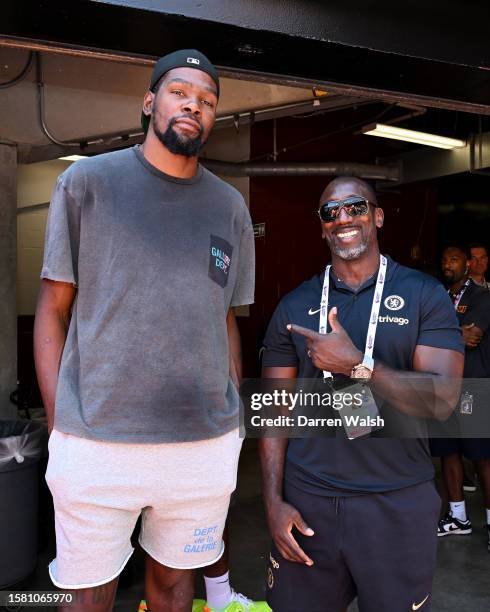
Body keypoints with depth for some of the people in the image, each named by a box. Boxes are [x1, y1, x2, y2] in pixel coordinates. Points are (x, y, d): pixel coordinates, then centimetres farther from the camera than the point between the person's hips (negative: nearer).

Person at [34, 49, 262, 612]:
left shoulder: (230, 207, 9)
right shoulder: (87, 182, 0)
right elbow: (53, 308, 1)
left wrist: (233, 420, 9)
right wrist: (59, 424, -5)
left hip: (206, 446, 3)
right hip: (94, 442, -2)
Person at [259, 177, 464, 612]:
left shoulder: (425, 295, -2)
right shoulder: (294, 307, 4)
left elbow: (442, 399, -12)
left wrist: (356, 364, -22)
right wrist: (274, 501, -4)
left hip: (397, 503, -1)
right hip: (306, 501, 2)